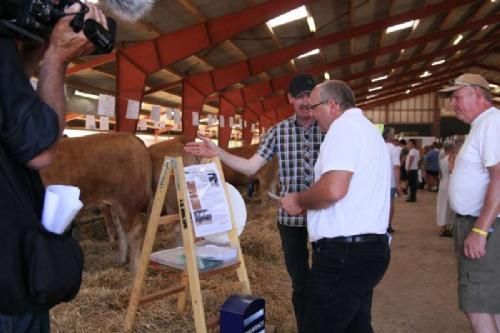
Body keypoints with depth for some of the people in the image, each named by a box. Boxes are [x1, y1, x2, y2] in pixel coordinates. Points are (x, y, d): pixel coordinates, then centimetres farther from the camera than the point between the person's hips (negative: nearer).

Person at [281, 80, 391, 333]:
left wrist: (298, 201, -8)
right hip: (370, 247, 11)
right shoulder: (368, 129, 21)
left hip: (344, 252, -10)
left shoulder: (344, 126, -11)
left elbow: (334, 189, -26)